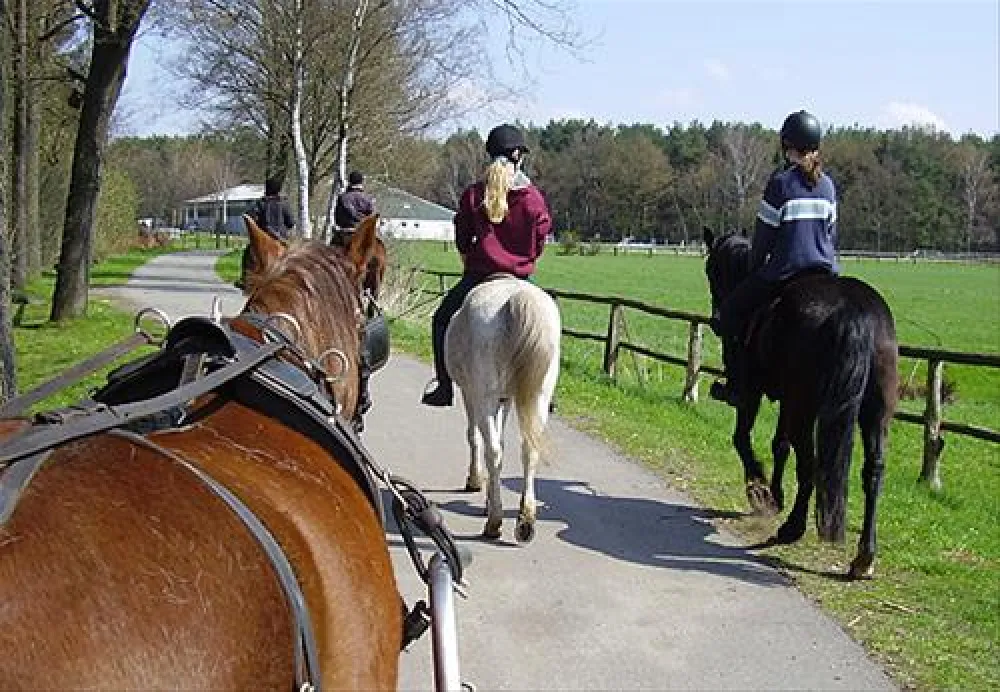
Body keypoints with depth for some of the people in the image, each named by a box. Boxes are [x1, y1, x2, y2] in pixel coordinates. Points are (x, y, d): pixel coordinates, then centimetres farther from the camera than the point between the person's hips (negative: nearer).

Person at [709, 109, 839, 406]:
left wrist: (755, 268, 7)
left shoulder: (781, 181, -9)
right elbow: (831, 232, 14)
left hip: (785, 271, -6)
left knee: (730, 310, 11)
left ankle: (736, 385, 11)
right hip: (826, 273, 6)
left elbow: (764, 234, -6)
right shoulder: (828, 184, 8)